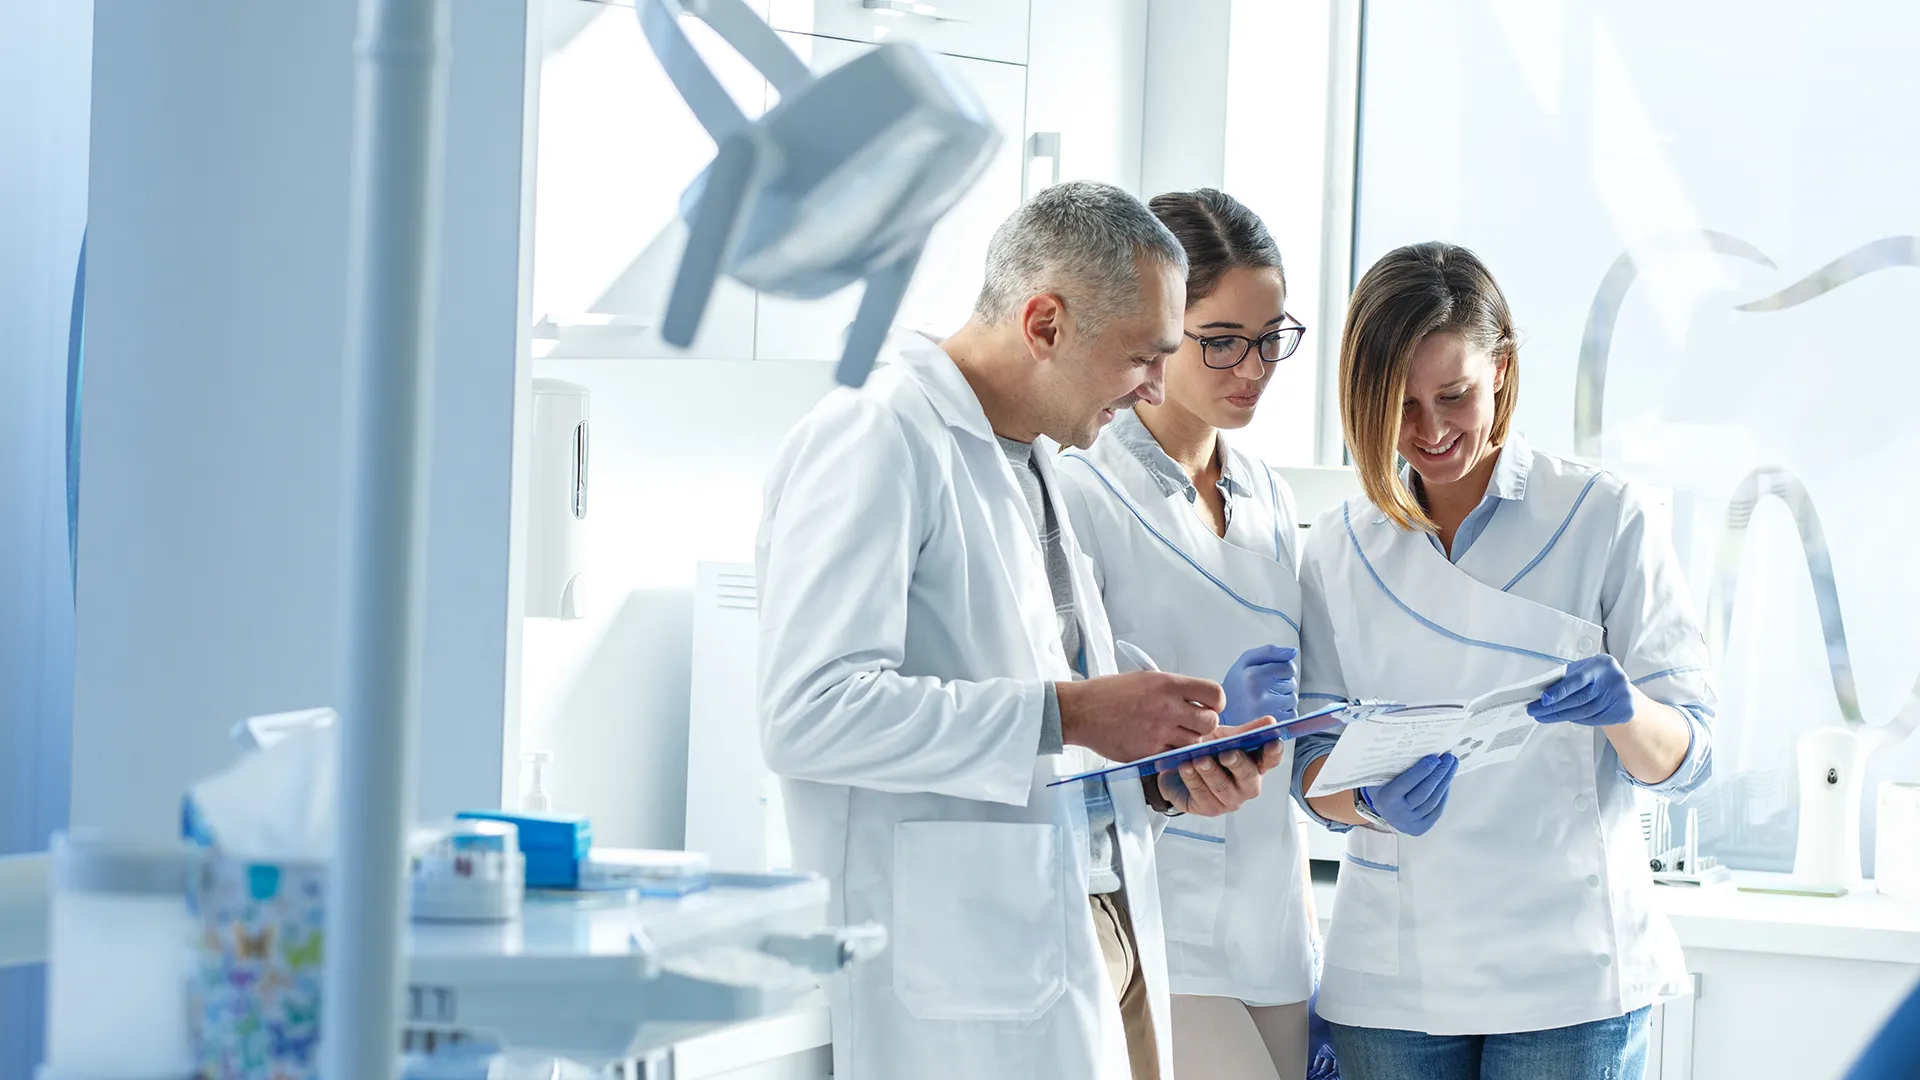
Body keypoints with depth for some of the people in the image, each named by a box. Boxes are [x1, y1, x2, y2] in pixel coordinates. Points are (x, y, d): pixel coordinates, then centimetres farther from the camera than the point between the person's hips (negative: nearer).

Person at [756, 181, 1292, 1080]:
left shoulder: (1034, 463, 22)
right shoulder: (876, 440, -9)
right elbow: (813, 712, -22)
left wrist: (1161, 780, 9)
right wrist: (1066, 714, -19)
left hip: (1096, 938, 9)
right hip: (968, 966, -9)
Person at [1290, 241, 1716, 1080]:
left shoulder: (1606, 518, 0)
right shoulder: (1337, 552, 8)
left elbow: (1685, 753, -3)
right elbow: (1313, 767, 6)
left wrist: (1624, 713, -25)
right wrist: (1373, 798, -17)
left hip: (1565, 975, -2)